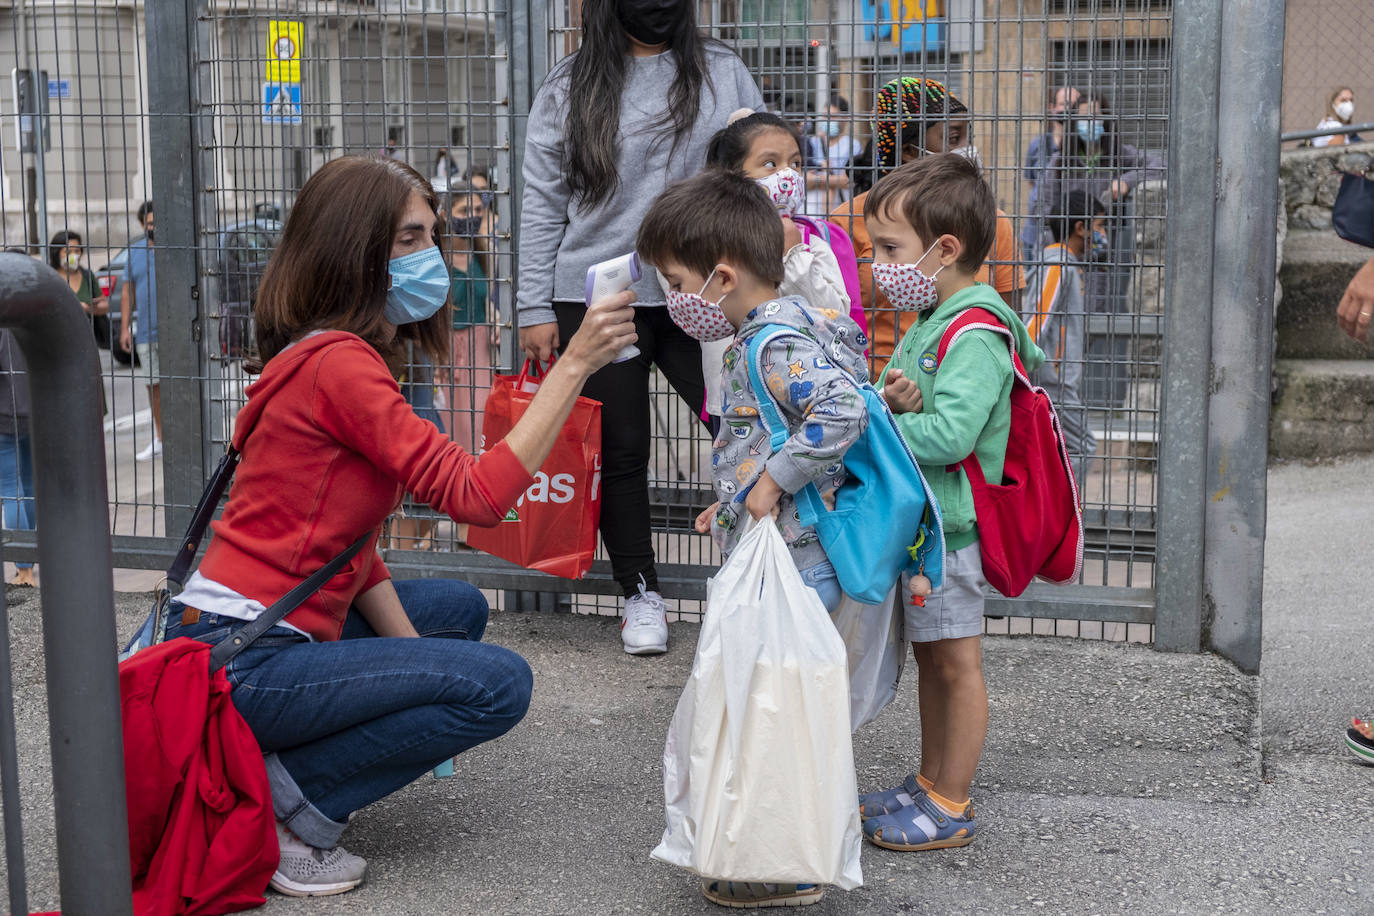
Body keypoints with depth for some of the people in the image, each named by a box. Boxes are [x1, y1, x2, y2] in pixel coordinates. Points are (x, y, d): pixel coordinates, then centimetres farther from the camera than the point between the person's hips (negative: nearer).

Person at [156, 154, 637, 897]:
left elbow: (353, 556, 11)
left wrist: (415, 658, 5)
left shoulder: (343, 358, 13)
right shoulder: (337, 363, -17)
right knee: (501, 683, -13)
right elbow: (476, 495, -23)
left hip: (269, 633, 10)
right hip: (242, 662, -10)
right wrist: (574, 363, -21)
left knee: (457, 609, 27)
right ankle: (283, 797, -7)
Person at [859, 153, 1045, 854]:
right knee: (929, 657, 18)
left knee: (956, 663, 2)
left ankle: (951, 807, 13)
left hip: (949, 525, -10)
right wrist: (902, 400, -7)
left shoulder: (974, 336, -20)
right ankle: (930, 783, 31)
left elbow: (951, 434, -30)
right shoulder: (929, 323, 11)